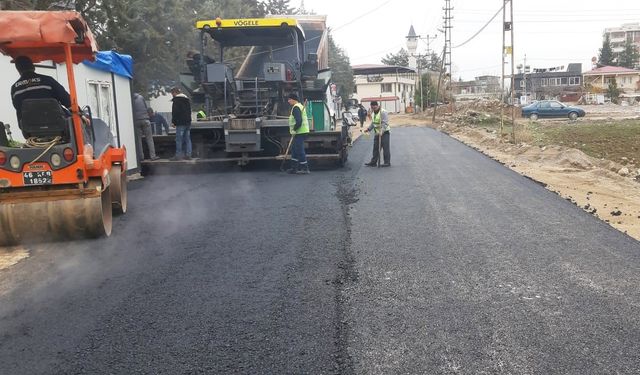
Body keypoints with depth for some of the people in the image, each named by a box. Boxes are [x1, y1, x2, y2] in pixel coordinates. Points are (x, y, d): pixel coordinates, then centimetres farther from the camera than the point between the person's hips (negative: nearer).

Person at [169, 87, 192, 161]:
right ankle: (188, 155, 8)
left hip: (180, 123, -8)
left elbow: (175, 111, -13)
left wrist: (173, 121, -10)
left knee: (179, 139, -6)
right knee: (187, 139, 8)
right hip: (188, 122, 8)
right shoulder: (187, 99, 19)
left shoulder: (176, 99, -6)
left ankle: (178, 155, -7)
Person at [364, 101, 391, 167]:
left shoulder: (383, 112, -16)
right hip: (377, 133, 8)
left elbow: (385, 124, -22)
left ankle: (387, 162, 1)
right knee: (375, 148, 10)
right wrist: (368, 129, 9)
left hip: (384, 132, -8)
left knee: (385, 148, -4)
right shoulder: (373, 113, 11)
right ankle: (373, 162, 16)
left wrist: (381, 131, -30)